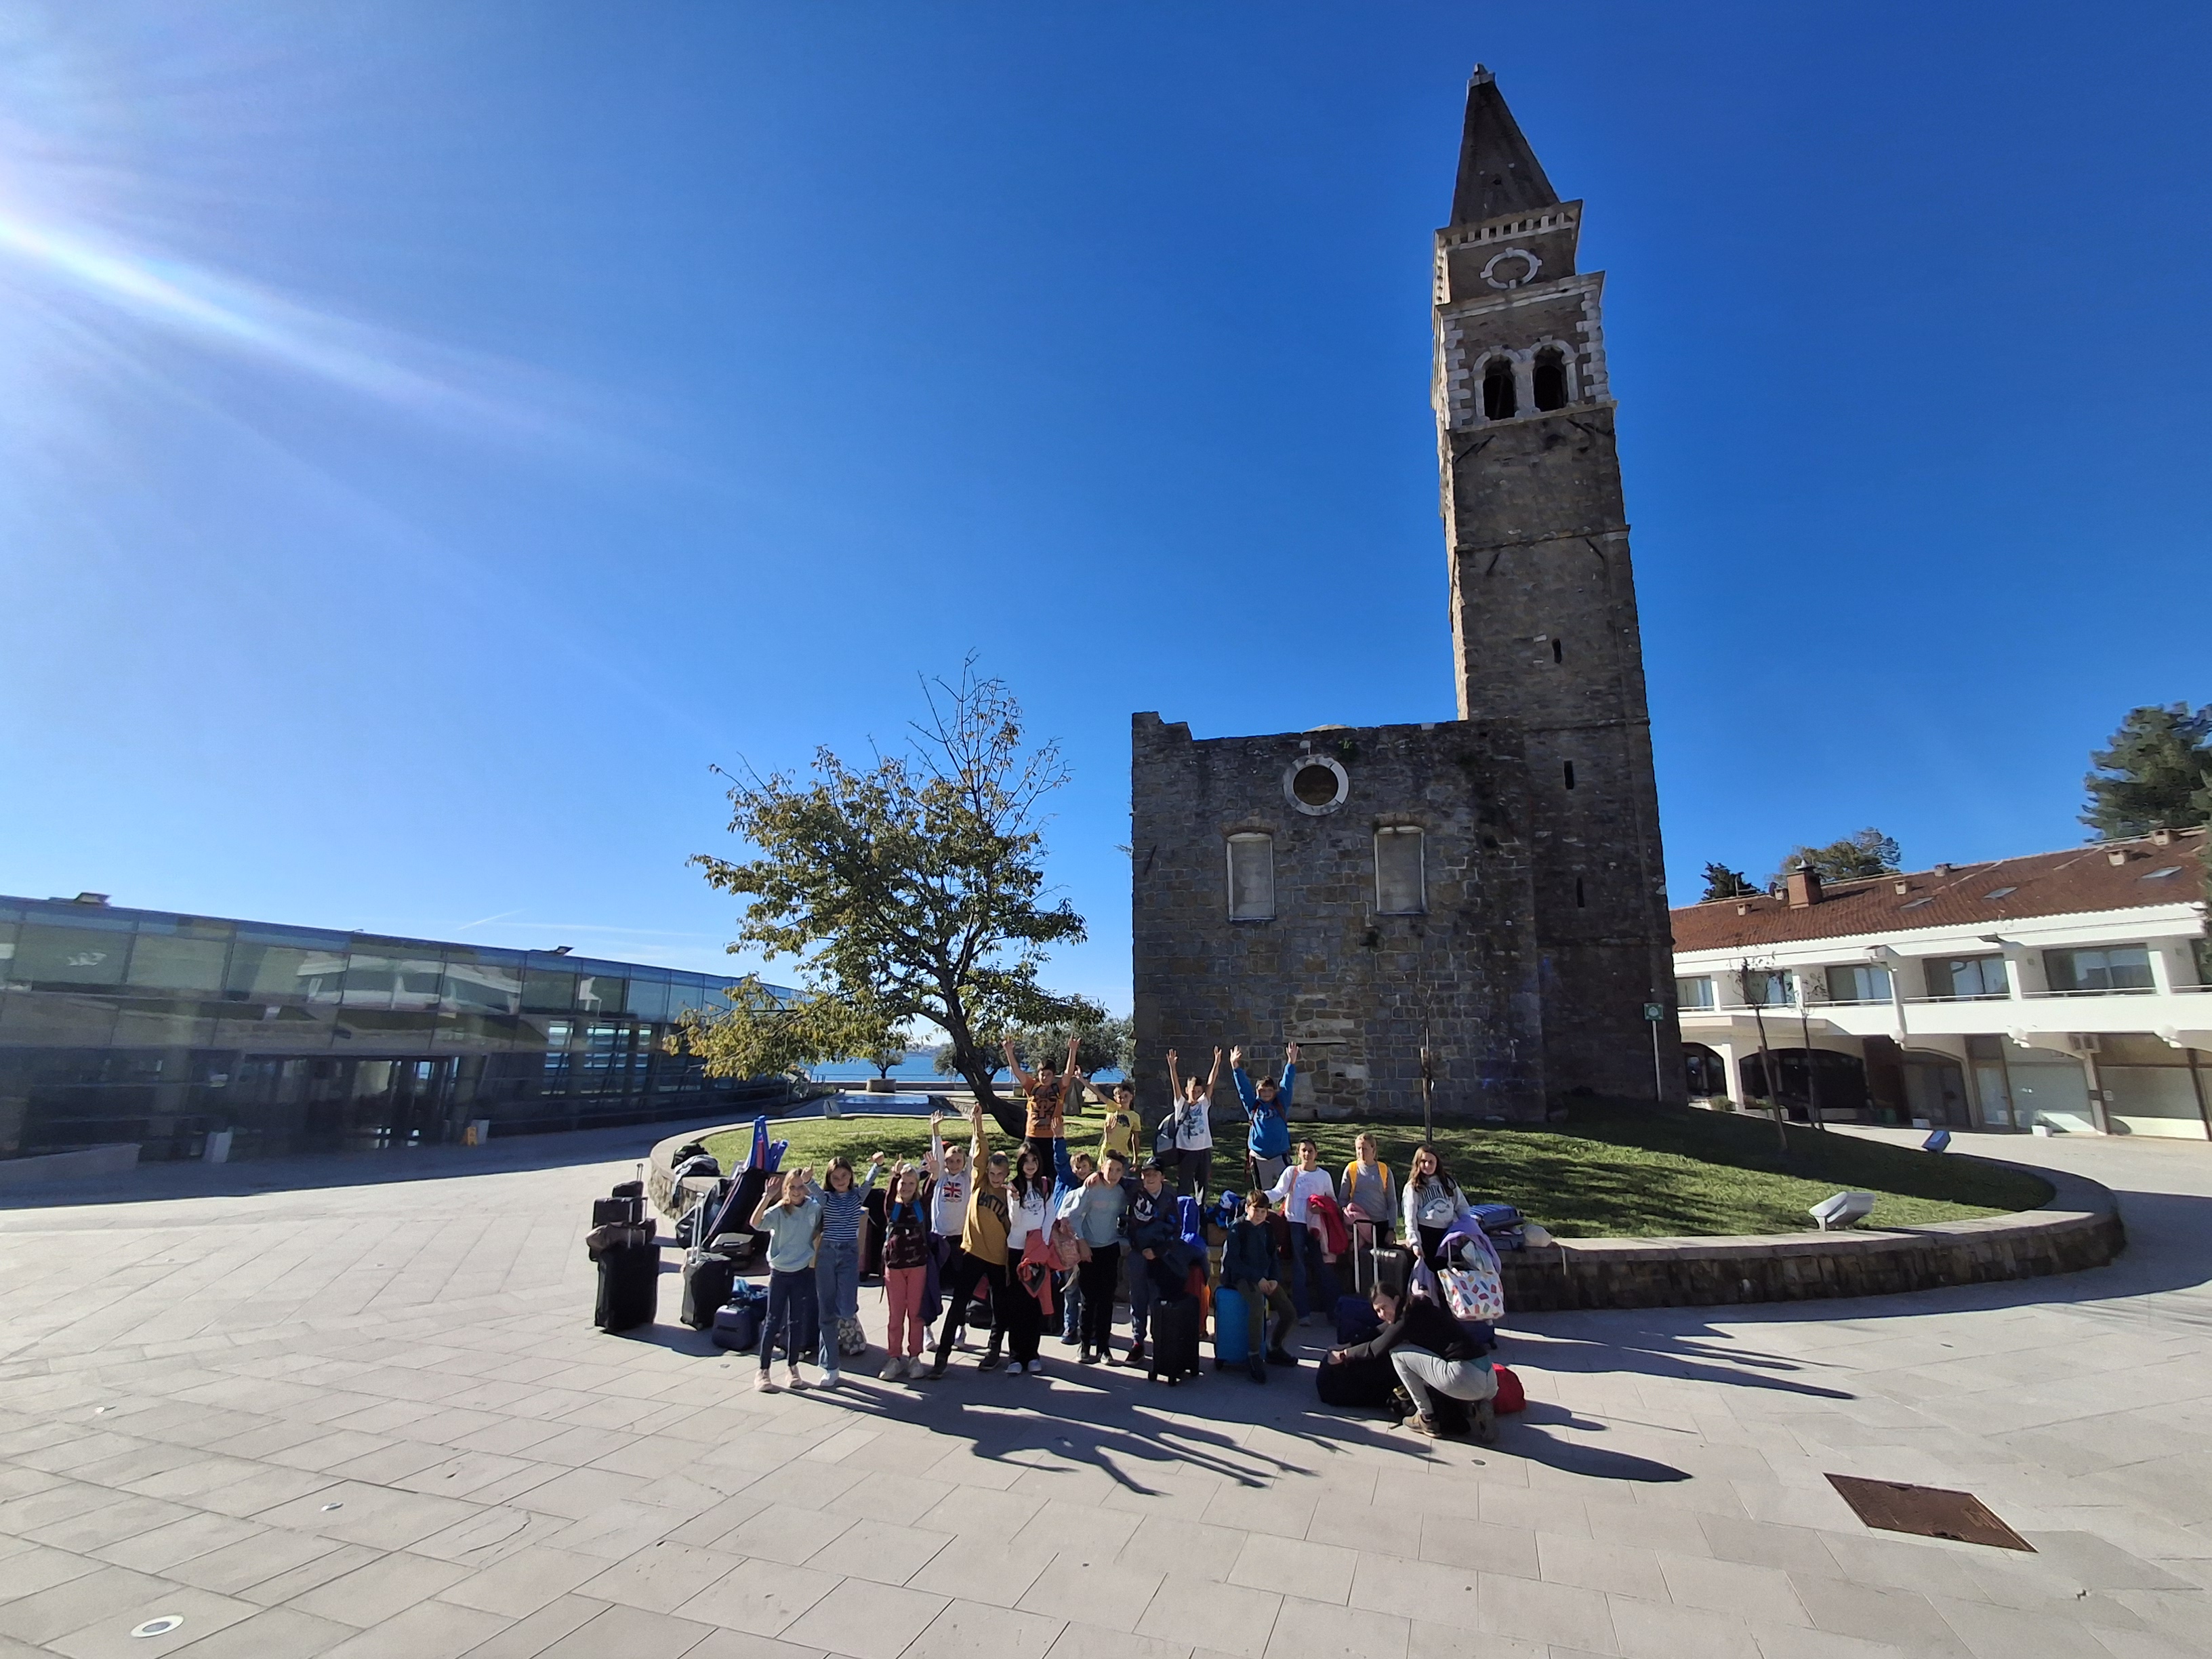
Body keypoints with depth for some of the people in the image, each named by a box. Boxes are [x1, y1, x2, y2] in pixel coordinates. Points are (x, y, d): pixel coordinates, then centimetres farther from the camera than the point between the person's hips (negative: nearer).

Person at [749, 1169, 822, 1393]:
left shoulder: (814, 1209, -3)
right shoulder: (778, 1212, -12)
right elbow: (756, 1223, -26)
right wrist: (768, 1197, -38)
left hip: (803, 1273, 2)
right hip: (779, 1274, -2)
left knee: (797, 1323, 10)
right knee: (773, 1322, 4)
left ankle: (792, 1368, 24)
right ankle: (763, 1372, 15)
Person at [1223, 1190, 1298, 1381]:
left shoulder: (1267, 1230, 13)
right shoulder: (1238, 1229, -5)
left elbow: (1273, 1258, 18)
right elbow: (1232, 1260, -12)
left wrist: (1275, 1280, -2)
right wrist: (1258, 1279, -18)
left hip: (1265, 1277, 7)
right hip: (1243, 1277, -6)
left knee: (1290, 1313, -6)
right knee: (1258, 1304, -35)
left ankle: (1275, 1349, 20)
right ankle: (1253, 1356, -21)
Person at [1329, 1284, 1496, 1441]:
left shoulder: (1411, 1315, -7)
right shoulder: (1416, 1311, 19)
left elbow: (1377, 1348, -1)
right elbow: (1375, 1333, 30)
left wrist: (1344, 1354, 13)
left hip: (1468, 1379, -9)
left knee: (1397, 1353, -1)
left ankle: (1427, 1419, 6)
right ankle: (1479, 1405, 11)